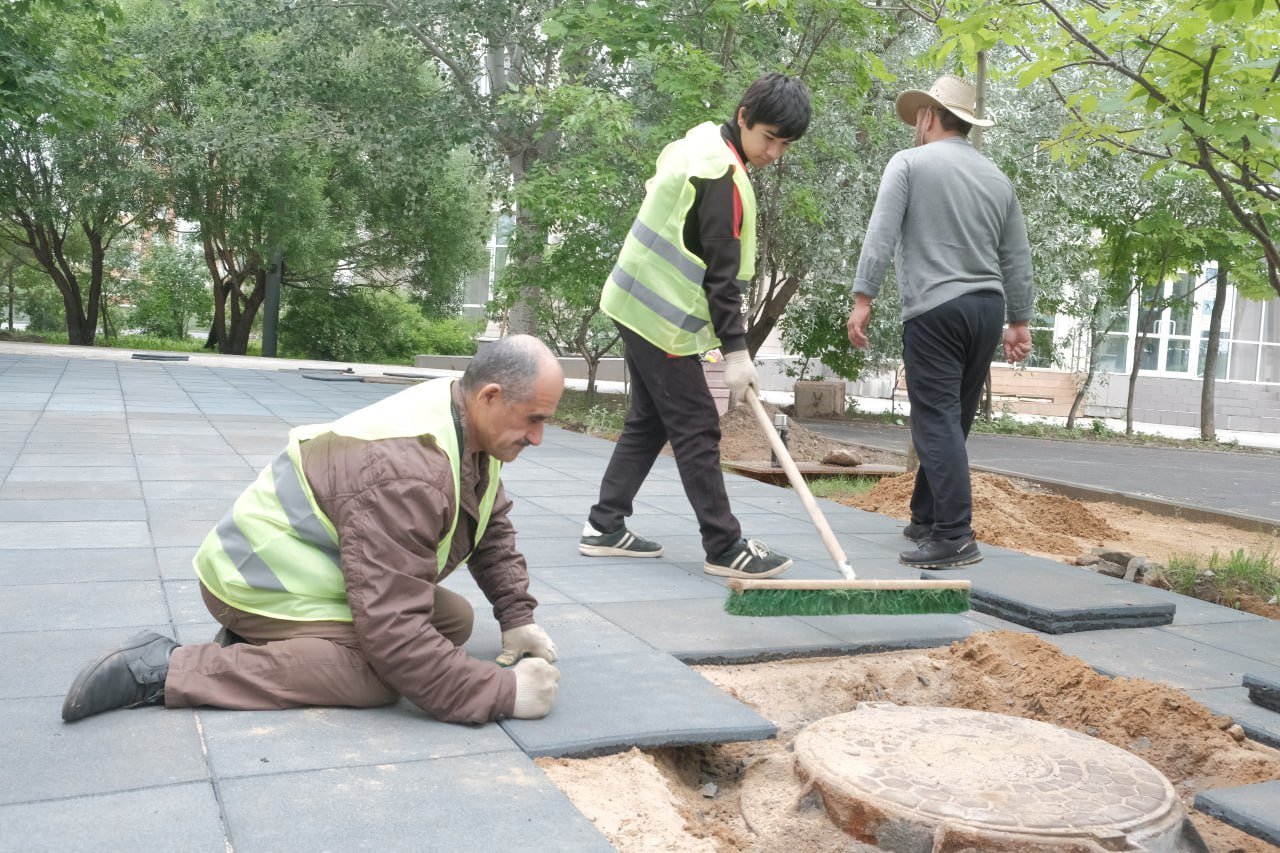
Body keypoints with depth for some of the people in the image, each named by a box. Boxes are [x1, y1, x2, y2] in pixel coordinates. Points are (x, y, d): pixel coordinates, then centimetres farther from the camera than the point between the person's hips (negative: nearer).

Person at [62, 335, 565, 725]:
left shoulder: (474, 426, -5)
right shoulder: (405, 470, -35)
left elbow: (494, 529, 10)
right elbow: (393, 632, -37)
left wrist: (517, 618, 0)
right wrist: (502, 693, -31)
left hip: (319, 571, 10)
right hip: (268, 578, -10)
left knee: (454, 619, 2)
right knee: (381, 671, -29)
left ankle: (263, 642, 5)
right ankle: (164, 669, -18)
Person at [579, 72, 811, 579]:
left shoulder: (698, 143, 11)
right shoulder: (722, 176, -19)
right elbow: (722, 272, -22)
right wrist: (735, 351, -20)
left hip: (640, 304, 10)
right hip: (663, 318, -10)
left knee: (649, 421, 14)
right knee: (697, 429, -6)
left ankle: (604, 528, 17)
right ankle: (725, 549, 1)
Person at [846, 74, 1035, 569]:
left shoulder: (910, 163, 1)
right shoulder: (997, 178, 17)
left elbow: (881, 235, -10)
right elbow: (1018, 258, 16)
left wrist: (863, 298, -11)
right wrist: (1020, 320, 20)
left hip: (935, 310, -6)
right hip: (988, 308, 6)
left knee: (937, 423, -9)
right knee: (952, 422, 12)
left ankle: (954, 538, -14)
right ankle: (925, 519, 21)